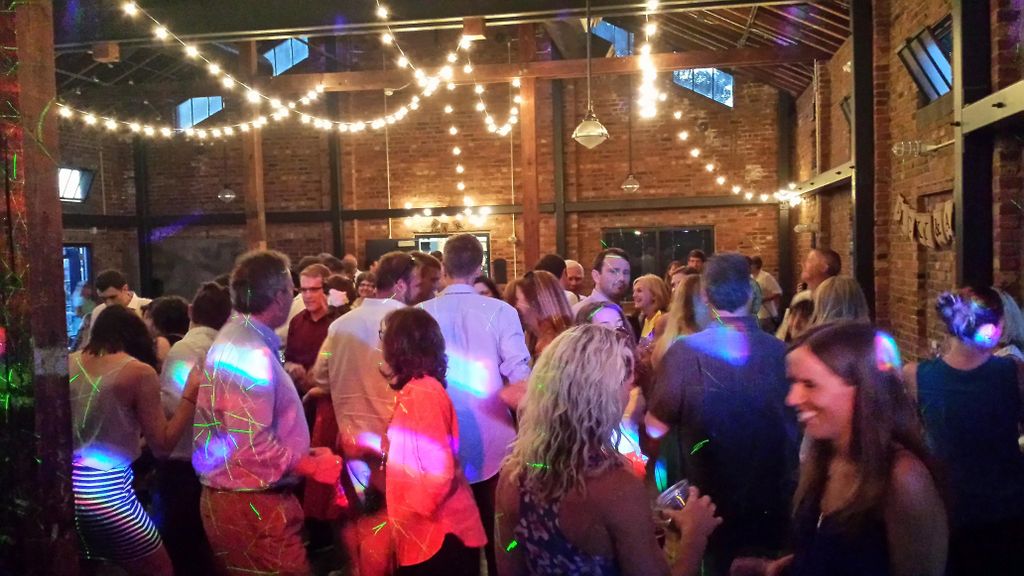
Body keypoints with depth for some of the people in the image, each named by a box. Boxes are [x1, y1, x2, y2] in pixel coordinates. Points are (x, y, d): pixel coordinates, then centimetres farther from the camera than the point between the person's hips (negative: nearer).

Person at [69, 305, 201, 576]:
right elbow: (162, 445, -7)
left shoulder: (70, 363, 6)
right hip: (105, 491, -6)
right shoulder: (140, 372, -9)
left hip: (64, 485, 6)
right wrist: (191, 394, -5)